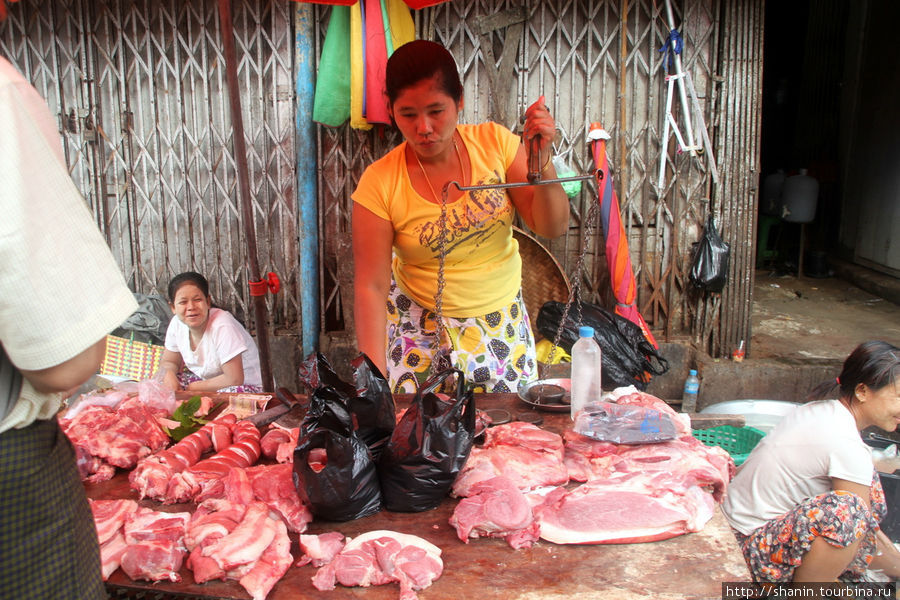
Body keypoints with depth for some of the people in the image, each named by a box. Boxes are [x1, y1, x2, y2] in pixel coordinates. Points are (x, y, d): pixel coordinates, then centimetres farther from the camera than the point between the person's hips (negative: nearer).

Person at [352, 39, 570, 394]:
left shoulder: (494, 142, -10)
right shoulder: (379, 184, -17)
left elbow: (552, 227, -8)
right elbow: (370, 288, -19)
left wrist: (541, 161, -24)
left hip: (502, 321, 3)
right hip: (422, 329, -2)